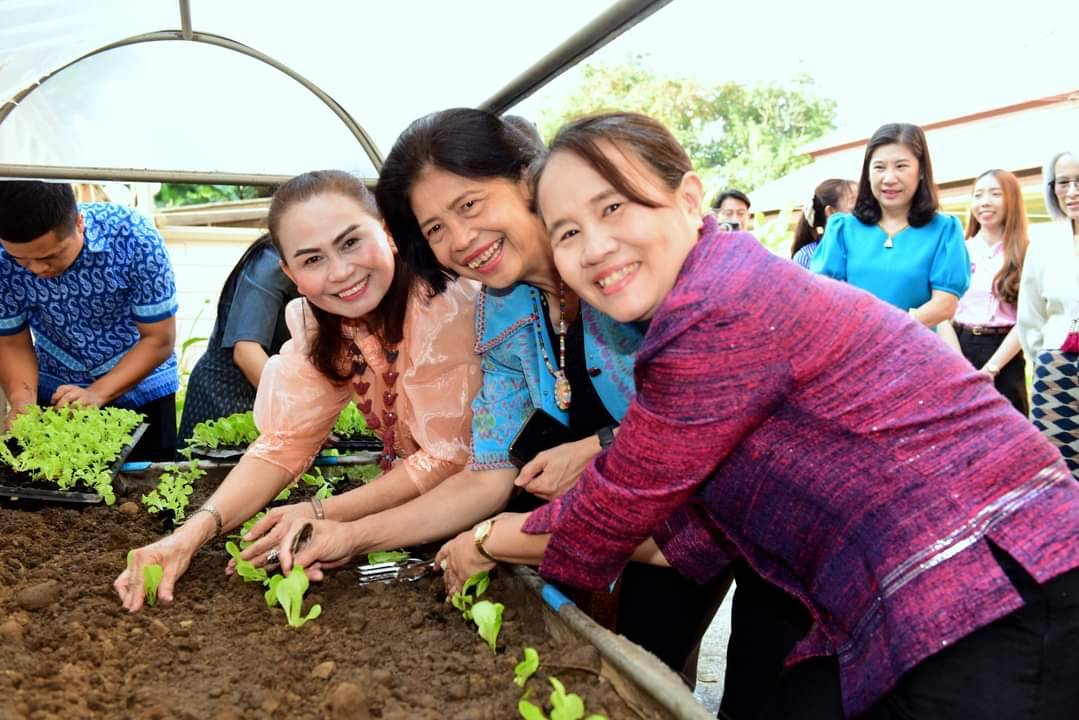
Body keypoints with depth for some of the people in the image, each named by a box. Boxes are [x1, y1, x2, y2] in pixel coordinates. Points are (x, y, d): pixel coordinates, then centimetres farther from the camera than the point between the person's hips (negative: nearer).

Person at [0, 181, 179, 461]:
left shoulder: (135, 238, -27)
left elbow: (158, 340, -19)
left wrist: (97, 394, -29)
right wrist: (23, 401, -25)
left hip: (142, 389, -2)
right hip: (55, 396, 2)